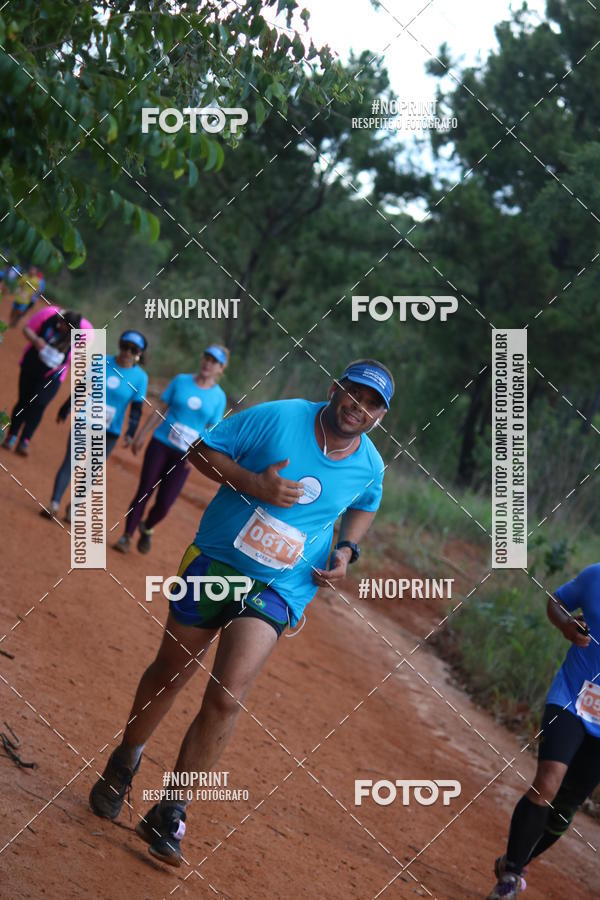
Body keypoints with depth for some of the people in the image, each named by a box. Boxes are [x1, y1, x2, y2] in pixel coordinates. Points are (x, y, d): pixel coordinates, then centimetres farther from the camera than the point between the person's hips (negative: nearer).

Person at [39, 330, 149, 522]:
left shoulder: (140, 378, -5)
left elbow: (136, 408, -2)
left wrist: (130, 433, -13)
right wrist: (65, 410, 13)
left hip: (110, 432, -1)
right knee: (70, 462, -7)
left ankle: (74, 505, 16)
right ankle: (54, 503, -7)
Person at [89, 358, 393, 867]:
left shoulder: (370, 467, -1)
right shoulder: (278, 418, -12)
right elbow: (204, 450, -6)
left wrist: (346, 549, 2)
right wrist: (253, 483, -22)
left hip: (277, 590, 1)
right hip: (215, 560, 0)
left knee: (226, 699, -15)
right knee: (169, 673, 14)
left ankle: (168, 816, -3)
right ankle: (124, 765, 41)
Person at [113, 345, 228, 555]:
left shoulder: (219, 397, 1)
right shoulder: (180, 381, 3)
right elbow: (160, 411, 7)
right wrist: (141, 436, 5)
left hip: (184, 456, 0)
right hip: (160, 444, 1)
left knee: (164, 504, -3)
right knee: (144, 492, -2)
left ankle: (147, 529, 26)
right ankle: (127, 536, 11)